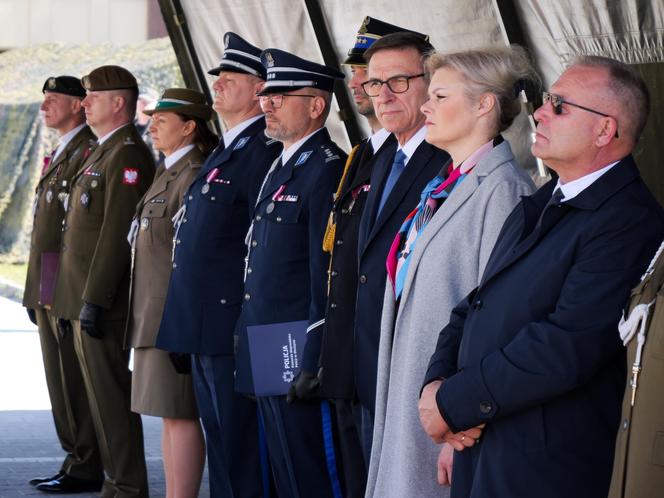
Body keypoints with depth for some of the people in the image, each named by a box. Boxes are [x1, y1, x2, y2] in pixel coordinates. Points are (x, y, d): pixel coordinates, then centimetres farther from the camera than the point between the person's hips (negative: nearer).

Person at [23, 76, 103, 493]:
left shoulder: (92, 152, -12)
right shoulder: (58, 156, 21)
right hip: (48, 290, 10)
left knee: (76, 380, -7)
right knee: (61, 379, 12)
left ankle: (86, 470, -3)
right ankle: (76, 460, 17)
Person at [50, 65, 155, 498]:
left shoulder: (127, 154, -14)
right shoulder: (102, 154, 19)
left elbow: (116, 233, -20)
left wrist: (94, 300, -22)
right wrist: (73, 301, 19)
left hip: (104, 302, -10)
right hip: (85, 300, 10)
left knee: (110, 398, -7)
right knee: (103, 397, 12)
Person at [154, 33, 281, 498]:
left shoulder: (264, 152, -14)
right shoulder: (225, 150, 18)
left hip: (232, 324, -10)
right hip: (202, 326, 10)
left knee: (240, 437, -5)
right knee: (219, 435, 16)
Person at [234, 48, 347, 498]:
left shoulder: (328, 170, -14)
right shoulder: (281, 168, 17)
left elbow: (330, 278, -19)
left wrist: (313, 363, -21)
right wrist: (250, 346, 19)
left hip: (299, 359, -10)